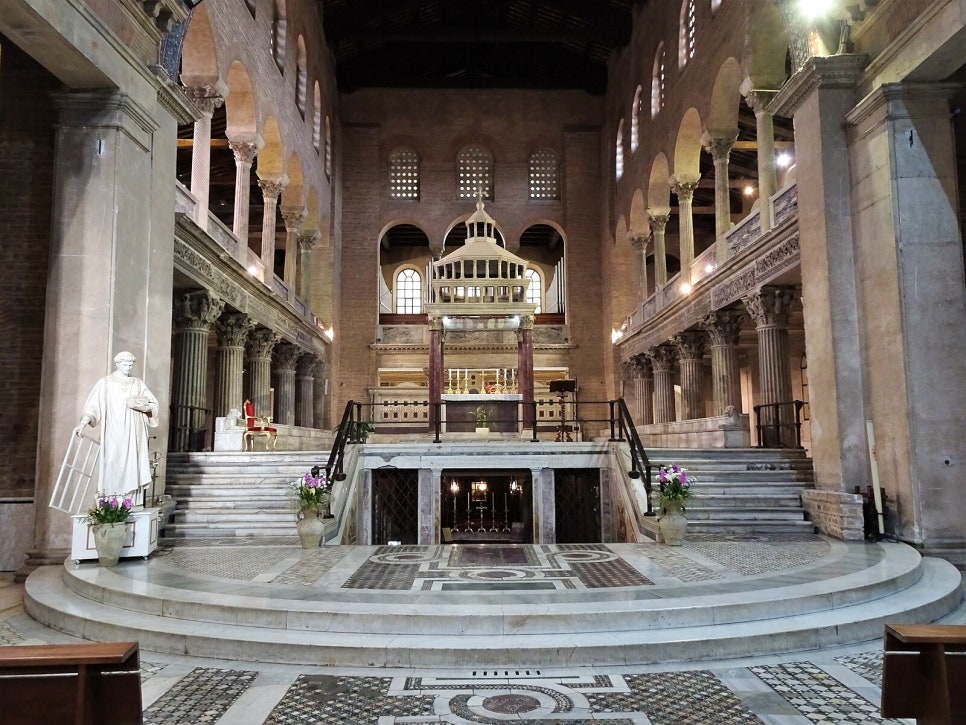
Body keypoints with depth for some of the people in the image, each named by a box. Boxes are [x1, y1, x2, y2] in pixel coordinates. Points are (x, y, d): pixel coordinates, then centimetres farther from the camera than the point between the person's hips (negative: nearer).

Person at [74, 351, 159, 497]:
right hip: (114, 434, -2)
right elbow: (92, 405, -4)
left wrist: (139, 405, -10)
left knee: (132, 464, -4)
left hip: (134, 434, 2)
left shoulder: (138, 384, 12)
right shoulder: (105, 383, 4)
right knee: (113, 465, -8)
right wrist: (82, 423, -17)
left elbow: (154, 406, 9)